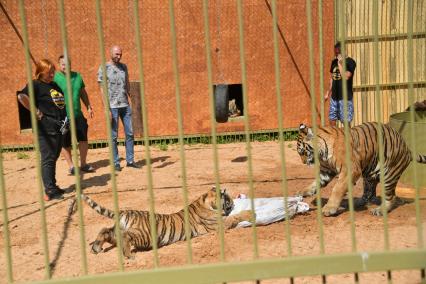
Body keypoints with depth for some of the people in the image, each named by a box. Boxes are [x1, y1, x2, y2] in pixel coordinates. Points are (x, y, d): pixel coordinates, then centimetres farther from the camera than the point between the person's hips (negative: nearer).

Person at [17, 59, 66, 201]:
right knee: (48, 159, -5)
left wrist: (66, 117, 14)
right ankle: (49, 192, -1)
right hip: (46, 128, -8)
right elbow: (21, 96, -25)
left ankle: (52, 187, 25)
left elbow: (62, 102, 29)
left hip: (59, 126, 8)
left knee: (54, 158, 15)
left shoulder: (55, 85, 16)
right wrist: (35, 111, -19)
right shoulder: (36, 84, -8)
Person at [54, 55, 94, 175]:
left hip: (78, 115, 5)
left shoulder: (77, 76, 8)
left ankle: (83, 164, 24)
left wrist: (88, 107, 20)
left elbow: (83, 93, 19)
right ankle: (71, 166, 20)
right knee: (66, 143, 6)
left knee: (83, 139, 8)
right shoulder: (55, 78, -8)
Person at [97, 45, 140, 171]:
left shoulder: (123, 67, 11)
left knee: (130, 133, 5)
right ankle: (116, 163, 11)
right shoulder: (104, 69, -3)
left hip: (125, 105, 5)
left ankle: (130, 160, 15)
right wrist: (107, 109, -12)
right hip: (113, 106, -5)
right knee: (114, 135, 2)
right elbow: (102, 90, -6)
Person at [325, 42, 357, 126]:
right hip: (334, 96, 6)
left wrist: (340, 64, -19)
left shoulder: (350, 62, -8)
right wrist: (328, 92, 21)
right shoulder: (334, 62, 11)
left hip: (345, 96, -6)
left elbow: (346, 77, -21)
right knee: (332, 119, 10)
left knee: (346, 121, -2)